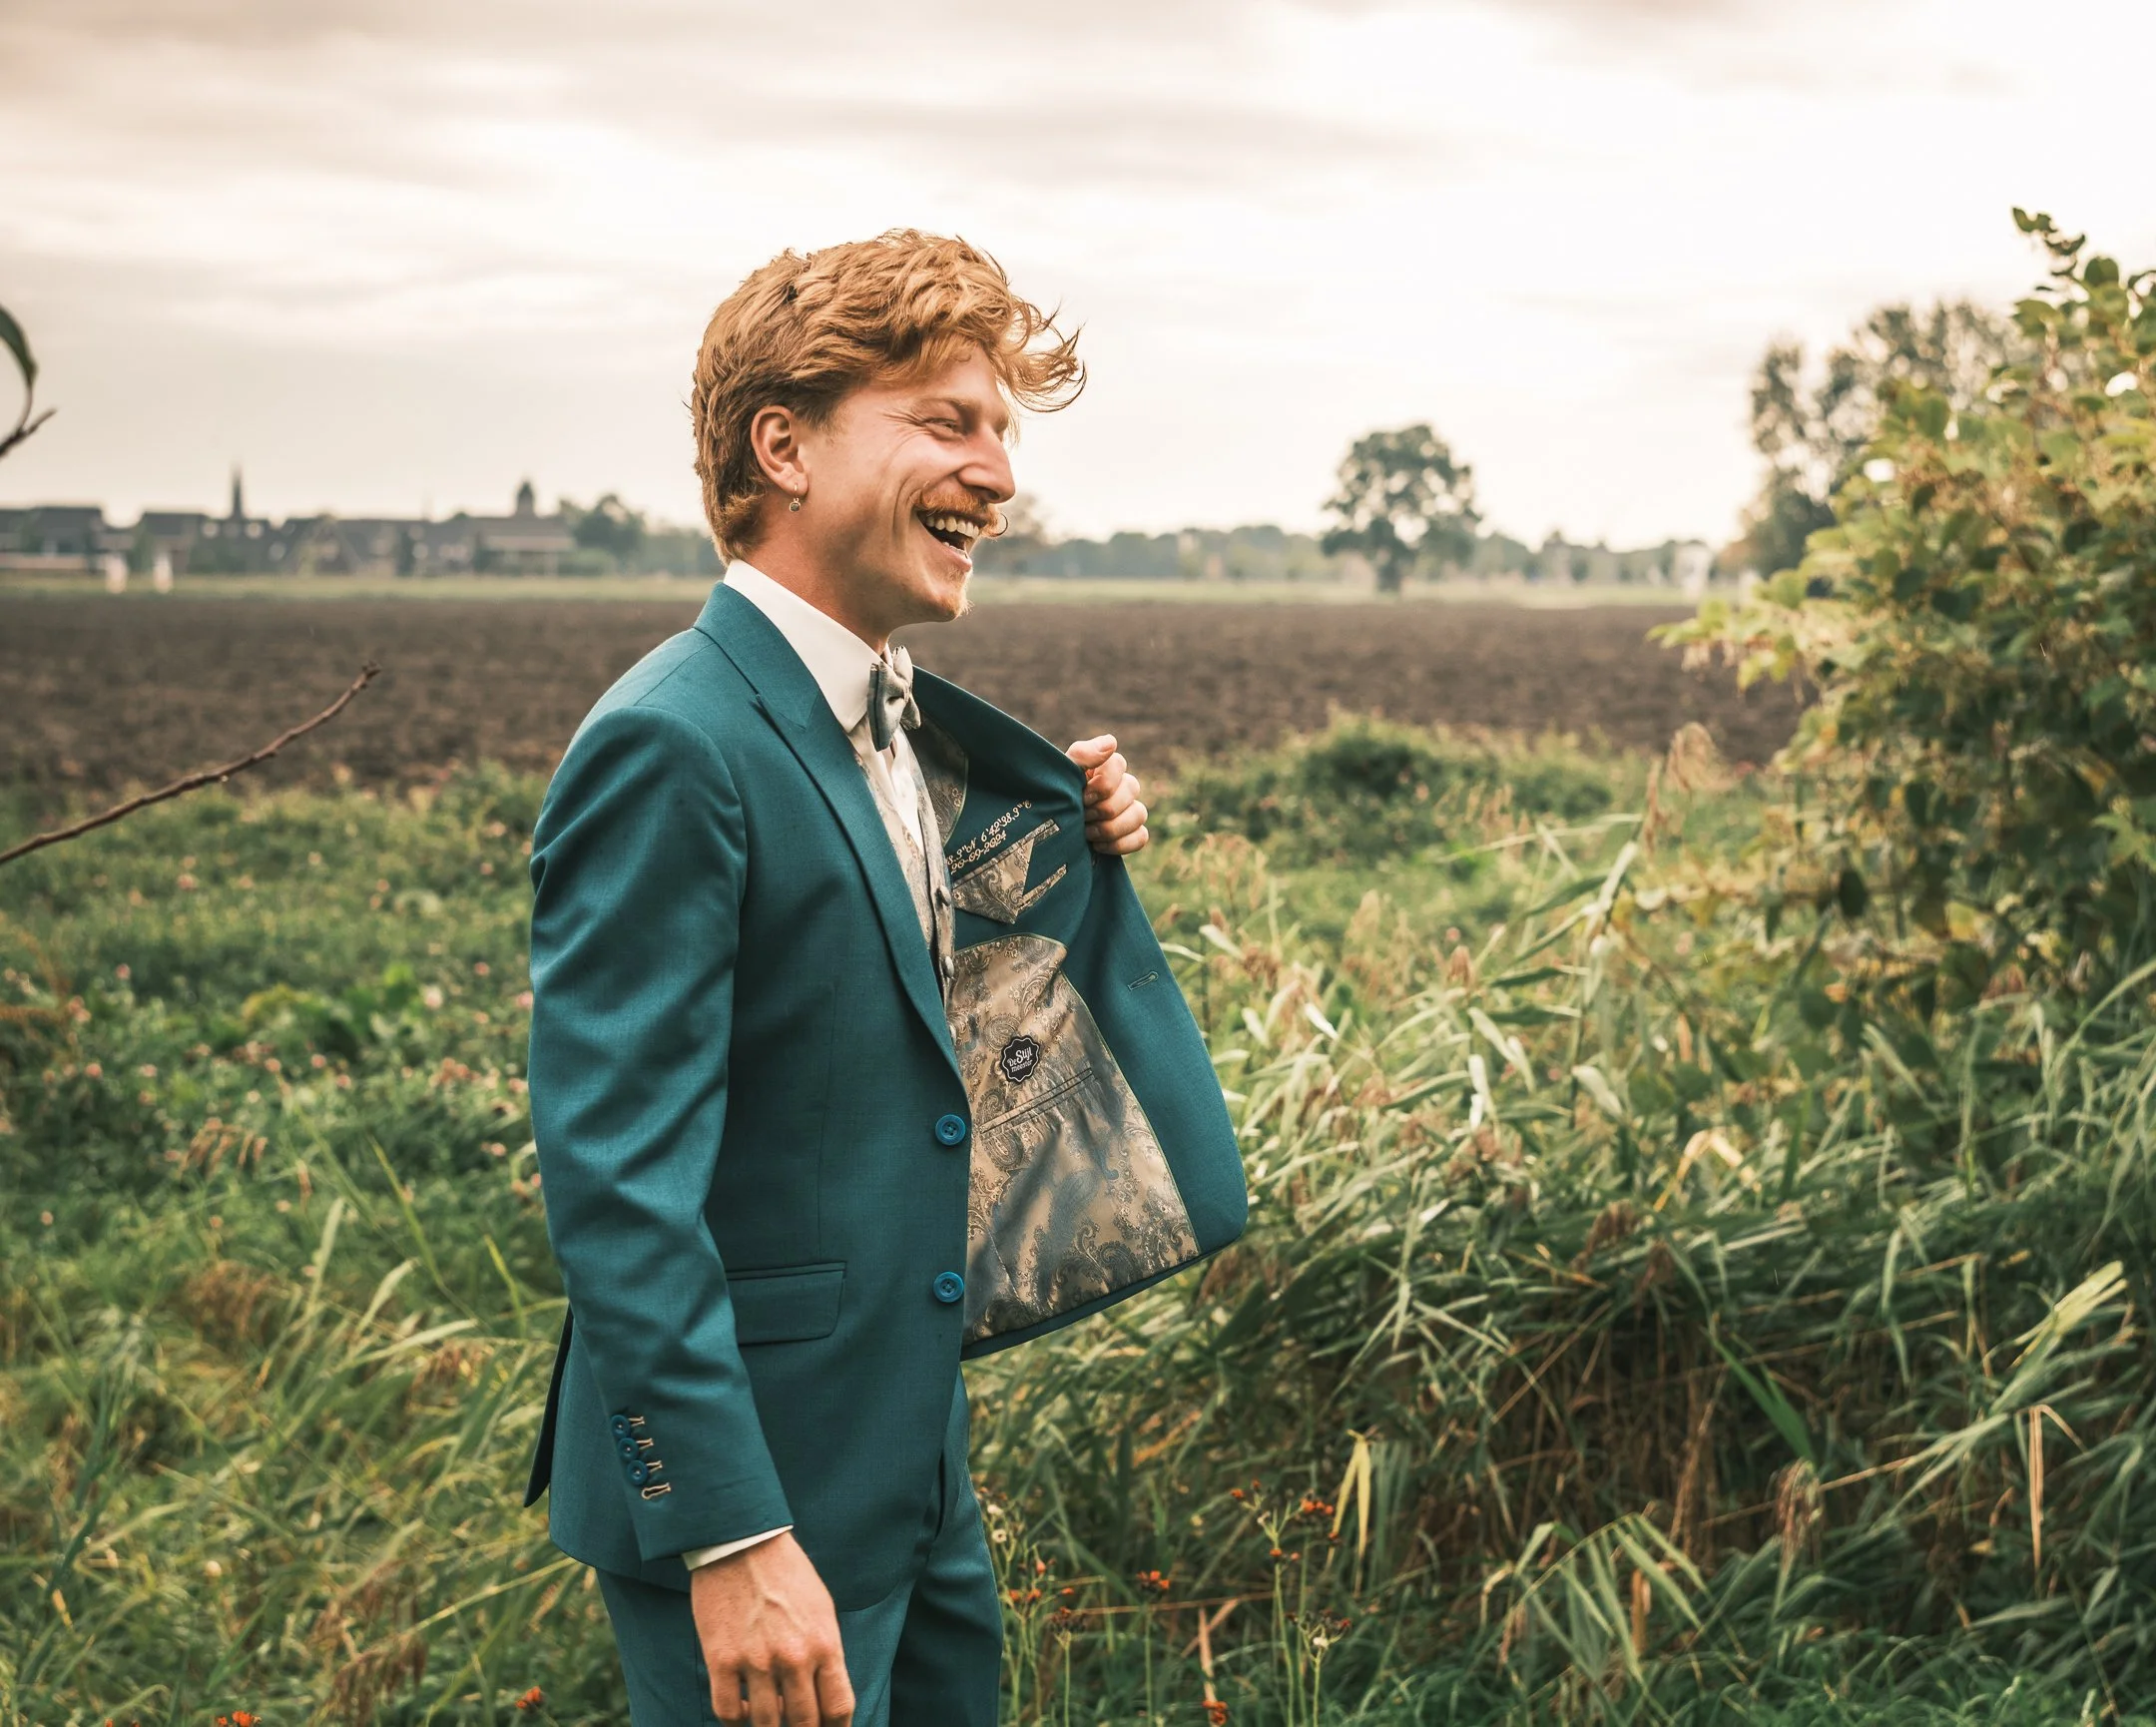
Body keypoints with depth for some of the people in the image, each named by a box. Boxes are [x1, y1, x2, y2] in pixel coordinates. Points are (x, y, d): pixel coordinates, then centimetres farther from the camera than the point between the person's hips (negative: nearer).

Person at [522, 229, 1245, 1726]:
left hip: (910, 1463, 9)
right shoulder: (671, 746, -20)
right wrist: (731, 1541, -25)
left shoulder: (903, 725, 8)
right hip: (749, 1487, -9)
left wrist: (1073, 840, 3)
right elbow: (617, 1178, -23)